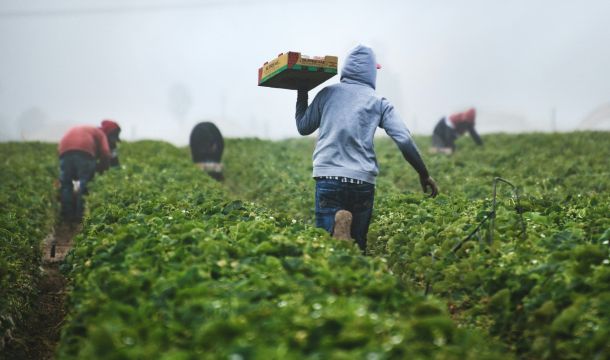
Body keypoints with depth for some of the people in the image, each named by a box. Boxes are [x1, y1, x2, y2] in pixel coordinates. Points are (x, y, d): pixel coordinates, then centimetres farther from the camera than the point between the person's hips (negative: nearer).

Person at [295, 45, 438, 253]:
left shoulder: (327, 93, 11)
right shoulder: (379, 102, 9)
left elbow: (303, 128, 21)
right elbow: (404, 140, 1)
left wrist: (302, 94, 35)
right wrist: (424, 174, 10)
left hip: (328, 177, 0)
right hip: (363, 181, 0)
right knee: (357, 244, 11)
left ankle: (337, 229, -34)